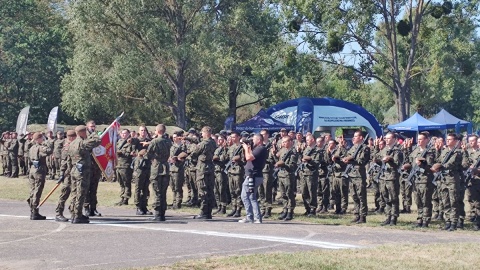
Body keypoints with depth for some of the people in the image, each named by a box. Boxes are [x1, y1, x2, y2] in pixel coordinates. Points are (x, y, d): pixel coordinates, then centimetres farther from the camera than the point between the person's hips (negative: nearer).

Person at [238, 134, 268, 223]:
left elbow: (248, 157, -24)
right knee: (252, 197, 13)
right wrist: (249, 148, 9)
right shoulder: (258, 149, 17)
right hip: (255, 176, 10)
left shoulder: (261, 149, -16)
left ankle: (249, 217, -4)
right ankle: (257, 218, 12)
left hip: (253, 176, -10)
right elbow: (251, 157, 18)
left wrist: (246, 148, -8)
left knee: (245, 196, -4)